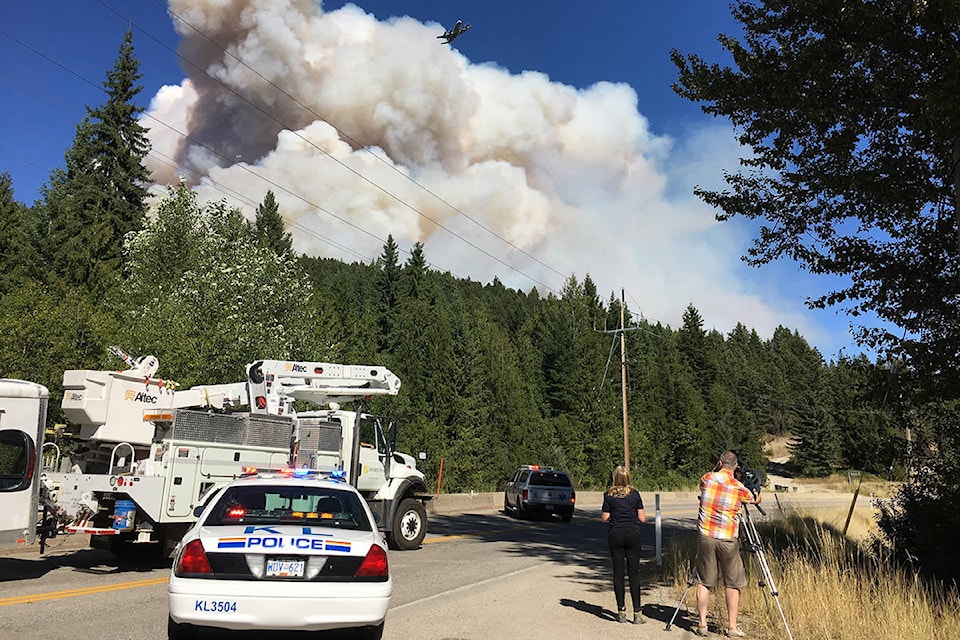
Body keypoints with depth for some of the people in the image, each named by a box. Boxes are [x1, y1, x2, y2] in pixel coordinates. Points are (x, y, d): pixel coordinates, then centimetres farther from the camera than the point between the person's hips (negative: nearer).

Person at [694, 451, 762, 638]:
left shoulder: (707, 479, -1)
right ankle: (732, 627, 12)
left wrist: (715, 469, 21)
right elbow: (756, 500, 17)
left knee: (704, 582, 8)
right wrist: (756, 493, 38)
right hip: (728, 540, -2)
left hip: (706, 537, 2)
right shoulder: (740, 488, -4)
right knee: (732, 584, 10)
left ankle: (702, 624, 8)